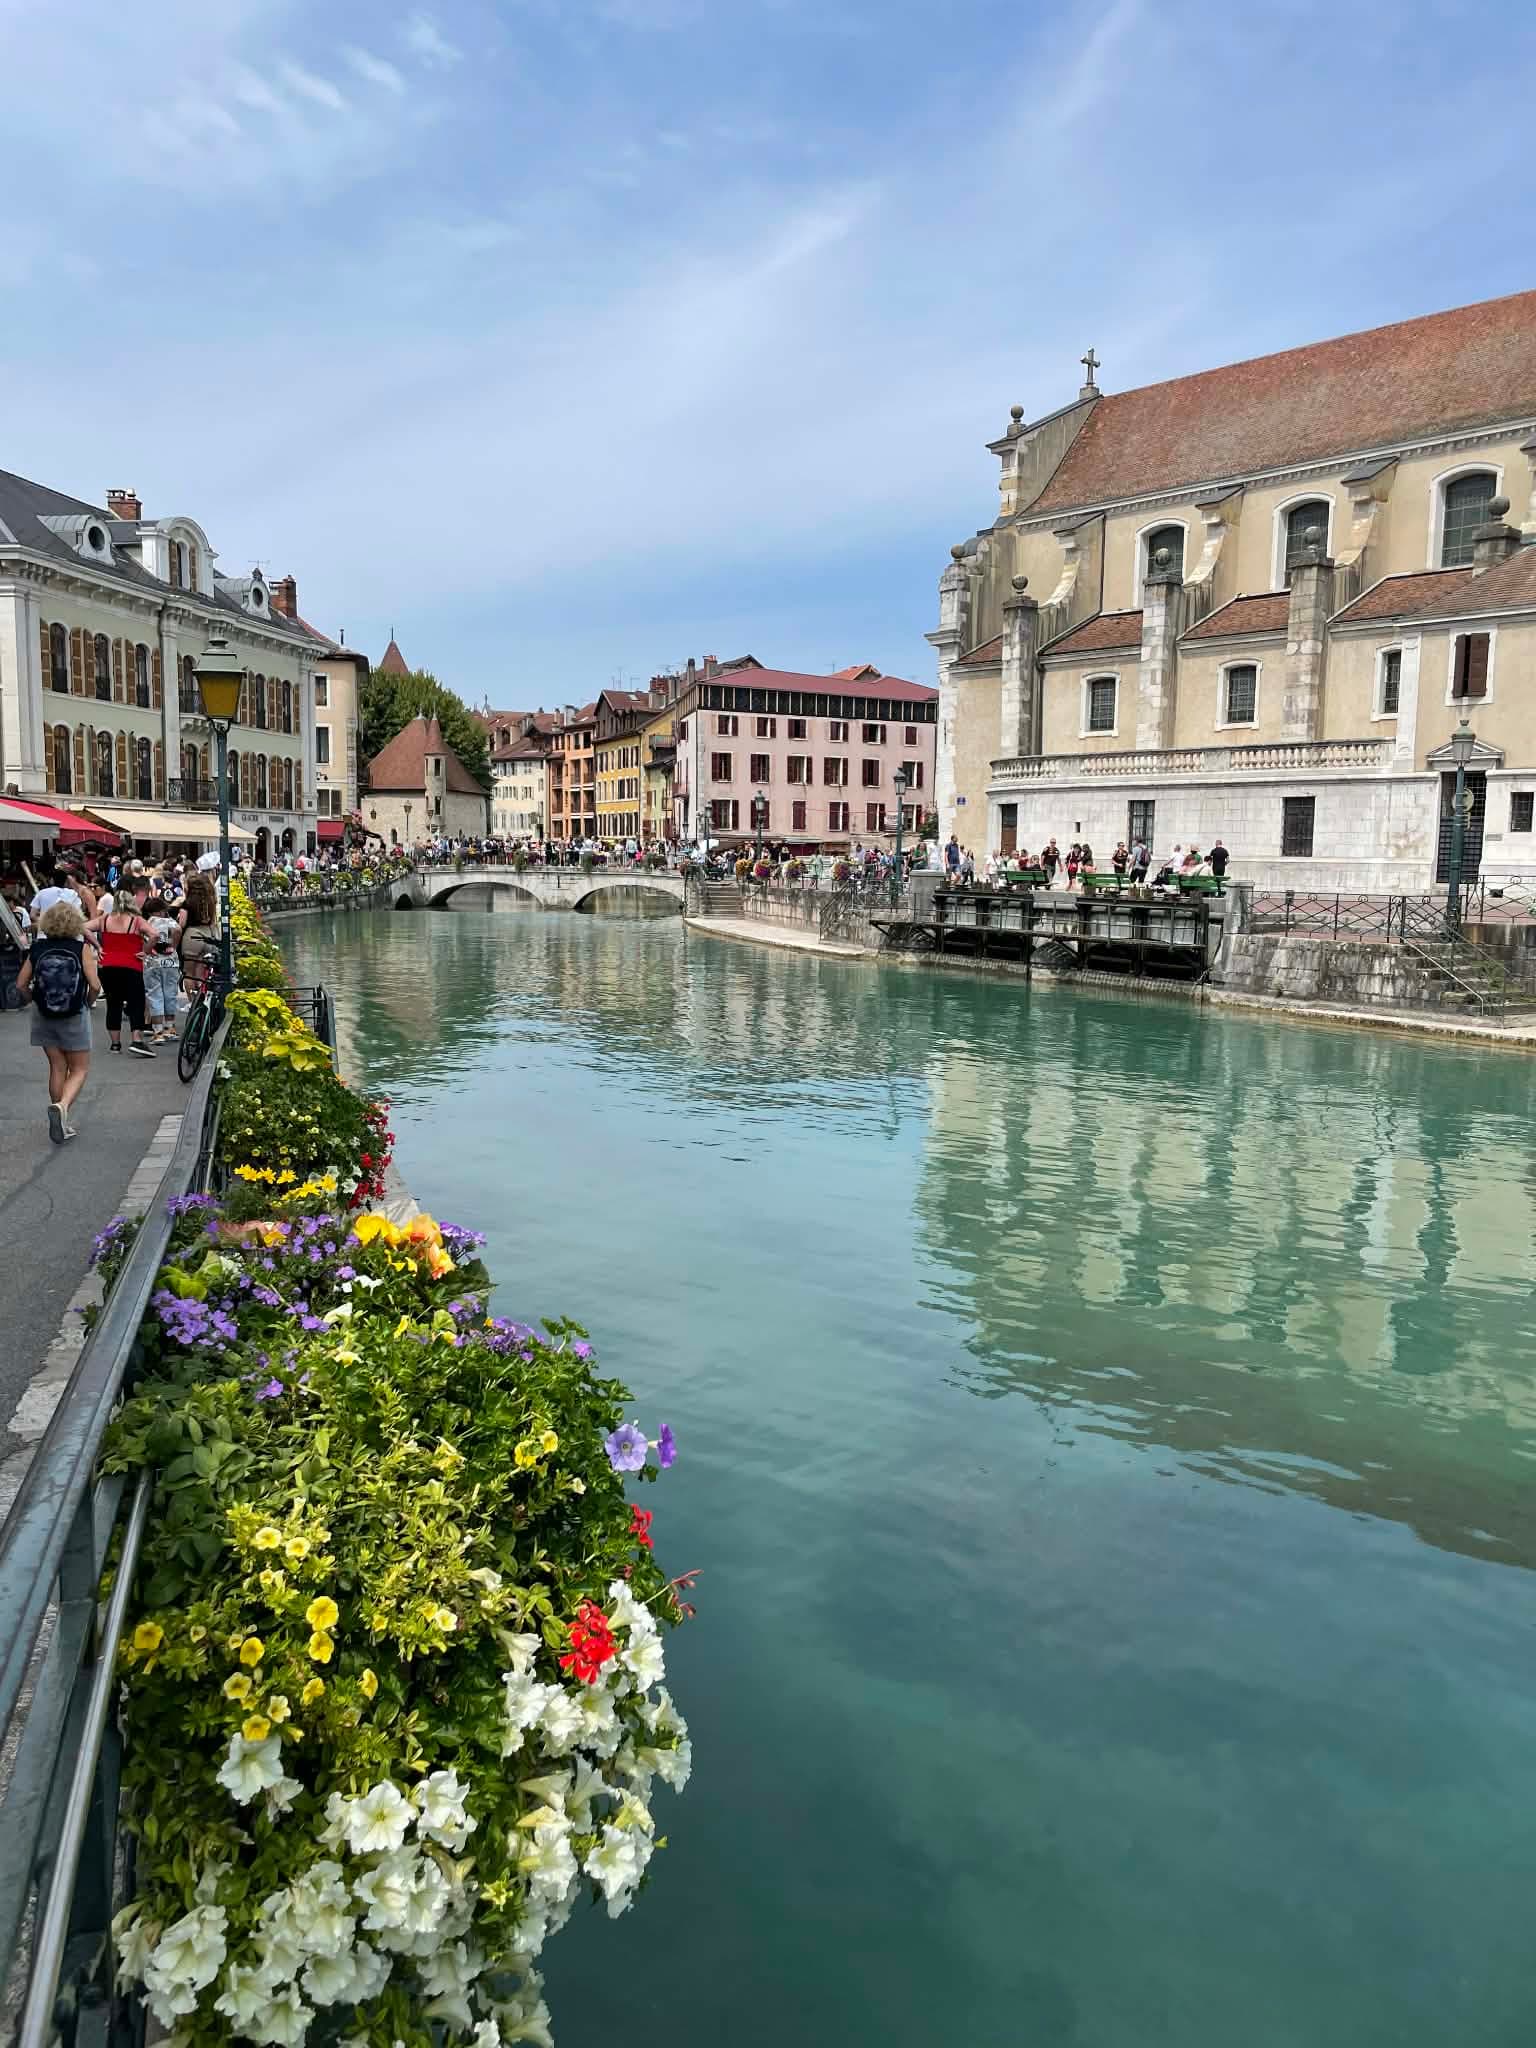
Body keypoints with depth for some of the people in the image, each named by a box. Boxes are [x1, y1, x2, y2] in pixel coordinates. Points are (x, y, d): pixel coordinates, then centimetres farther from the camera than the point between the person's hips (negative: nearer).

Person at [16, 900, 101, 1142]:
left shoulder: (38, 948, -2)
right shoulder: (82, 948, -11)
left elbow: (21, 984, -1)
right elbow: (95, 986, -16)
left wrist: (37, 1000, 15)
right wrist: (88, 1003, 3)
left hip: (44, 1016, 3)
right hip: (74, 1017, -3)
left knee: (57, 1068, 15)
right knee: (79, 1069, 9)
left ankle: (61, 1123, 20)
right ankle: (62, 1106, -18)